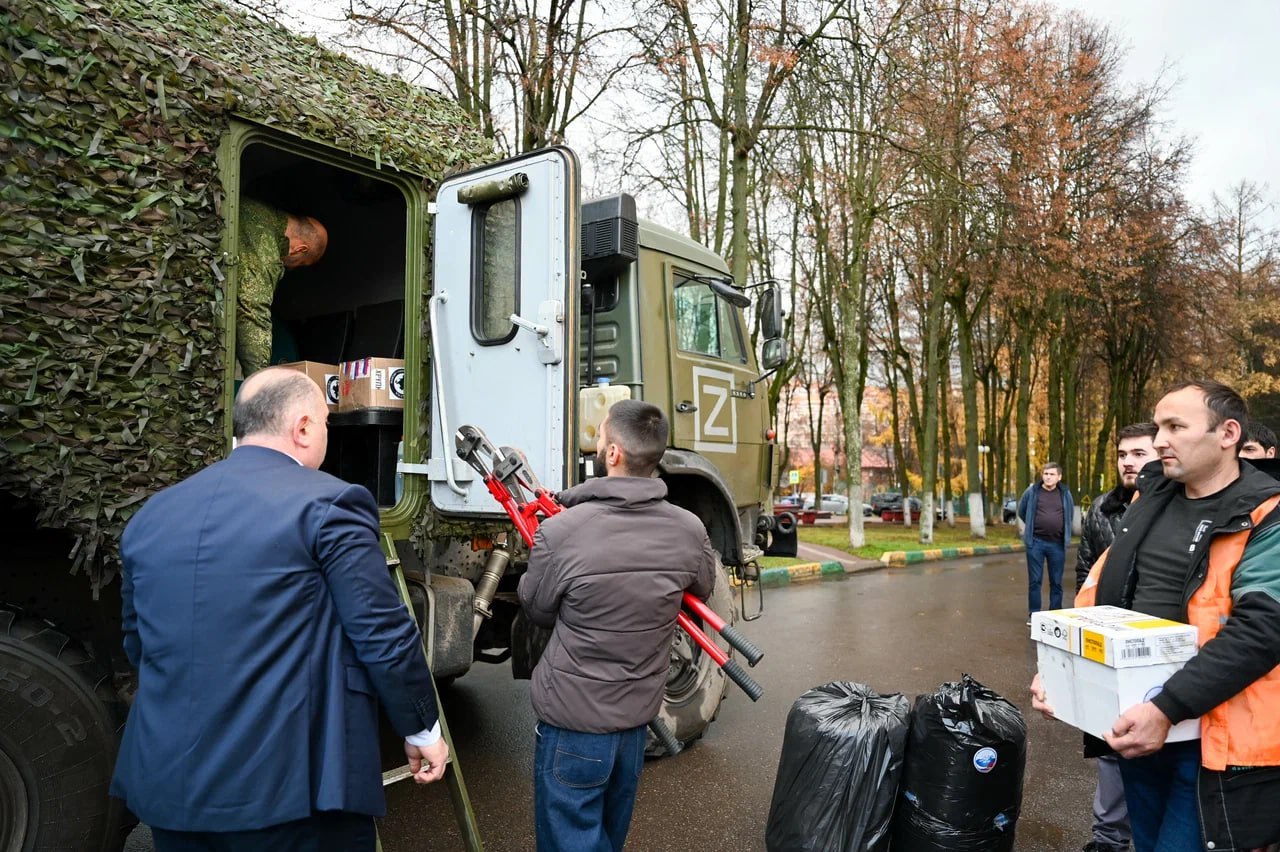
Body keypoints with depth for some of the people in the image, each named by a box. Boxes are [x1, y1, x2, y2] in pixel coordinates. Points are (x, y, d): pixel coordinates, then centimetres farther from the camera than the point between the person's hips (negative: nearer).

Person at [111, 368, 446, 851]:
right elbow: (384, 636, -13)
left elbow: (138, 644, 17)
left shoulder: (151, 516, 7)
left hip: (167, 781, 6)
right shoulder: (328, 504, -13)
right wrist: (422, 728, 1)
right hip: (291, 782, -6)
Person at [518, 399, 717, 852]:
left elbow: (538, 611, -6)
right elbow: (700, 593, 8)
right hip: (638, 715, 5)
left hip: (573, 721, -4)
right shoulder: (689, 530, -12)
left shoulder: (560, 531, -25)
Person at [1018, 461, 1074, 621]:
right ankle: (1033, 615, 11)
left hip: (1057, 543, 1)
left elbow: (1070, 513, 19)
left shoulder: (1065, 493, 3)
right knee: (1034, 580, 3)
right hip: (1036, 542, -1)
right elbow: (1021, 512, 12)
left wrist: (1064, 531, 14)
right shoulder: (1032, 492, -1)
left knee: (1056, 582, 8)